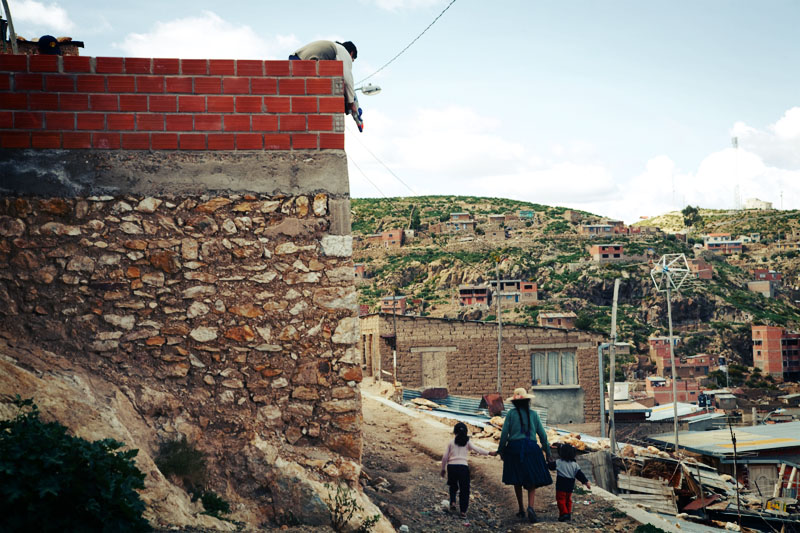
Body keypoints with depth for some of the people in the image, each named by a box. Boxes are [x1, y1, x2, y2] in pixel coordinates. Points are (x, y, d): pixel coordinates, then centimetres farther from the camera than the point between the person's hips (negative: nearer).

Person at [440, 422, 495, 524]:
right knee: (464, 489, 7)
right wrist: (489, 453, -11)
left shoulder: (451, 443, 9)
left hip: (451, 466, 1)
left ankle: (452, 502, 3)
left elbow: (445, 457, 8)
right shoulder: (467, 442, 7)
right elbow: (477, 449, -8)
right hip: (463, 466, -1)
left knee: (453, 486, 23)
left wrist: (443, 469, 18)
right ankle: (463, 511, 4)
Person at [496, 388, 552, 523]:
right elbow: (542, 434, 7)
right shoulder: (533, 414, 6)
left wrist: (501, 451, 8)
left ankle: (521, 510, 18)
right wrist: (547, 453, 14)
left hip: (514, 447, 0)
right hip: (531, 448, 0)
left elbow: (504, 433, -2)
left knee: (517, 481, 13)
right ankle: (530, 507, -19)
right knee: (532, 482, 3)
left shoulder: (511, 413, 2)